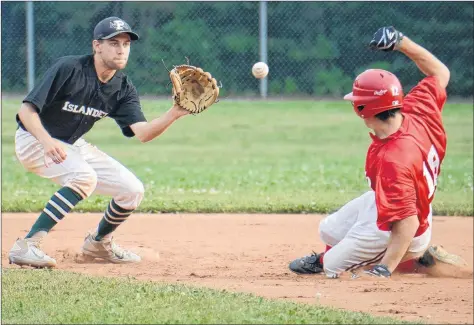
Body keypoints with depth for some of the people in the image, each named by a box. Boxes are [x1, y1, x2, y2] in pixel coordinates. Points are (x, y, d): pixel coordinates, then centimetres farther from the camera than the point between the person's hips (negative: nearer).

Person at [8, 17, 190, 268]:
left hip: (73, 146, 7)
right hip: (34, 140, -7)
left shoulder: (123, 88, -5)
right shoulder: (69, 69, -23)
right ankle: (26, 246, -34)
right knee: (84, 175, -34)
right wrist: (47, 142, -44)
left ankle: (98, 243, 28)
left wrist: (174, 114, -34)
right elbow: (27, 109, -26)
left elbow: (142, 133, -16)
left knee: (132, 190, 0)